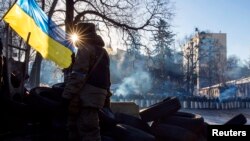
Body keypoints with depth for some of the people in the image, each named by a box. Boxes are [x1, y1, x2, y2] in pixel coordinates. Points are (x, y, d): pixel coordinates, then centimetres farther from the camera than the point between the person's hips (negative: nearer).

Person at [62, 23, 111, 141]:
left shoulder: (85, 48, -4)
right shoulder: (103, 51, 24)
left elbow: (78, 74, -16)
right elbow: (105, 76, 24)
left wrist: (67, 95, -16)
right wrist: (106, 96, 25)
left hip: (87, 94, -9)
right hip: (99, 94, 9)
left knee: (87, 130, -9)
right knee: (90, 129, 12)